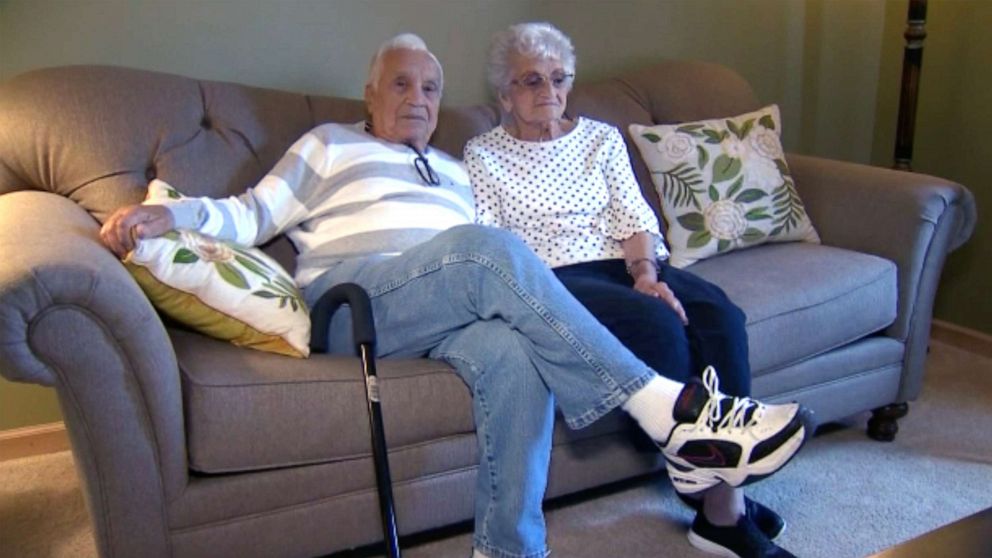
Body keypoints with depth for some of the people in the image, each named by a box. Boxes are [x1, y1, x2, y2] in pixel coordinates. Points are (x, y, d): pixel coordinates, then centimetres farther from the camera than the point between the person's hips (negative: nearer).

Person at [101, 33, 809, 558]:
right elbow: (255, 215, 11)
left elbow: (488, 268, 21)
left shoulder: (455, 172, 31)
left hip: (451, 310, 4)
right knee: (488, 250, -33)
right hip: (350, 302, -4)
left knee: (514, 351, -33)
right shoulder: (331, 145, 21)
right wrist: (172, 212, -7)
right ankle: (667, 408, -34)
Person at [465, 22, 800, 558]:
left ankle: (724, 503, -24)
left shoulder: (601, 137, 20)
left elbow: (635, 217, 9)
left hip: (624, 266, 5)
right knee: (659, 324, -32)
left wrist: (645, 272, -12)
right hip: (553, 281, -4)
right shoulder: (482, 156, 10)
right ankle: (704, 491, -22)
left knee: (719, 314, -25)